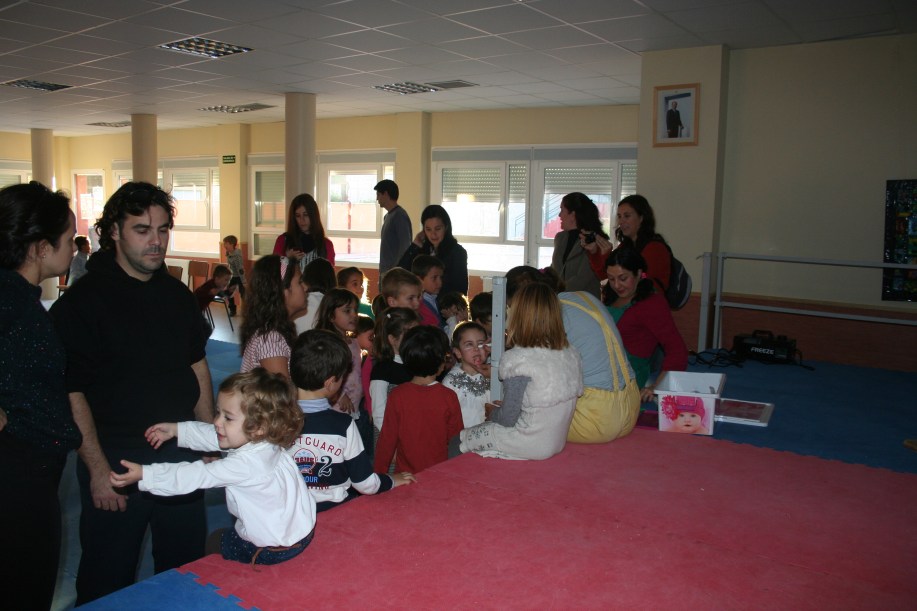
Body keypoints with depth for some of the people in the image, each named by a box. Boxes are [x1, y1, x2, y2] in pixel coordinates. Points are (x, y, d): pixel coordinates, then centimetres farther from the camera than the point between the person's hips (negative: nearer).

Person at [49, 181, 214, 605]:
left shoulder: (178, 294, 5)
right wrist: (98, 470, -16)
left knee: (187, 569, 17)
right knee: (108, 584, 10)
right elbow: (71, 392, -13)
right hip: (115, 459, -5)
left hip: (181, 454, 5)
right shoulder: (83, 300, -11)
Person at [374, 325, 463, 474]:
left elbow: (387, 439, -6)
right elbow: (456, 440, -3)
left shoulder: (397, 396, -12)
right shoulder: (449, 397, -11)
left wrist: (380, 474, 7)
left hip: (406, 477, 0)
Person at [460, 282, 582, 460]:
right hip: (558, 442, 8)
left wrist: (492, 413, 8)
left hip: (531, 446, -7)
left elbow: (508, 419, -17)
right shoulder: (571, 354, -3)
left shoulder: (518, 359, -22)